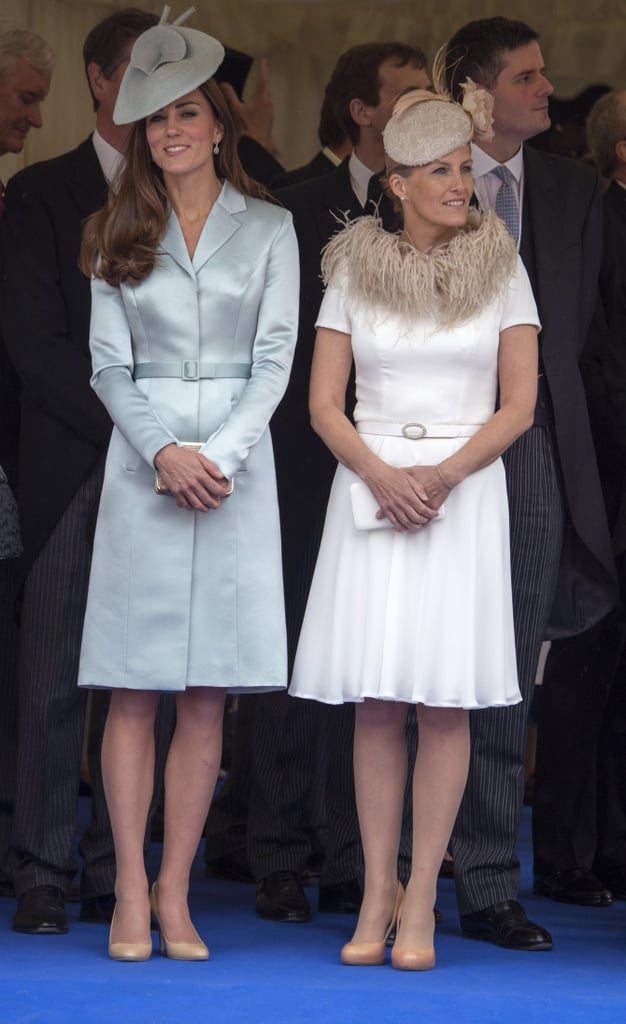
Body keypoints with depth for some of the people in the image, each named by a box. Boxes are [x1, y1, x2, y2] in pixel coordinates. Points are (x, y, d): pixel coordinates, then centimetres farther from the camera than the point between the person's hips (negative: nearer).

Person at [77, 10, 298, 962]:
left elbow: (274, 358, 2)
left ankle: (175, 891, 5)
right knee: (133, 693, -3)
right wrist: (164, 454, -10)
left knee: (207, 698, 0)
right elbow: (108, 365, 5)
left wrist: (220, 457, -10)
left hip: (236, 464, 0)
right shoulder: (119, 237, 8)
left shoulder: (268, 230, 7)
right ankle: (131, 892, 1)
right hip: (143, 464, 0)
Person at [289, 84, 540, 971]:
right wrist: (381, 476, -14)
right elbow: (324, 404, 3)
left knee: (446, 703, -4)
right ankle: (378, 891, 8)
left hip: (467, 489, -1)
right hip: (370, 487, 1)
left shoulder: (500, 268, 3)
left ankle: (421, 900, 0)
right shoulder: (354, 269, 5)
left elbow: (520, 405, 0)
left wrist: (444, 474, -14)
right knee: (377, 704, 0)